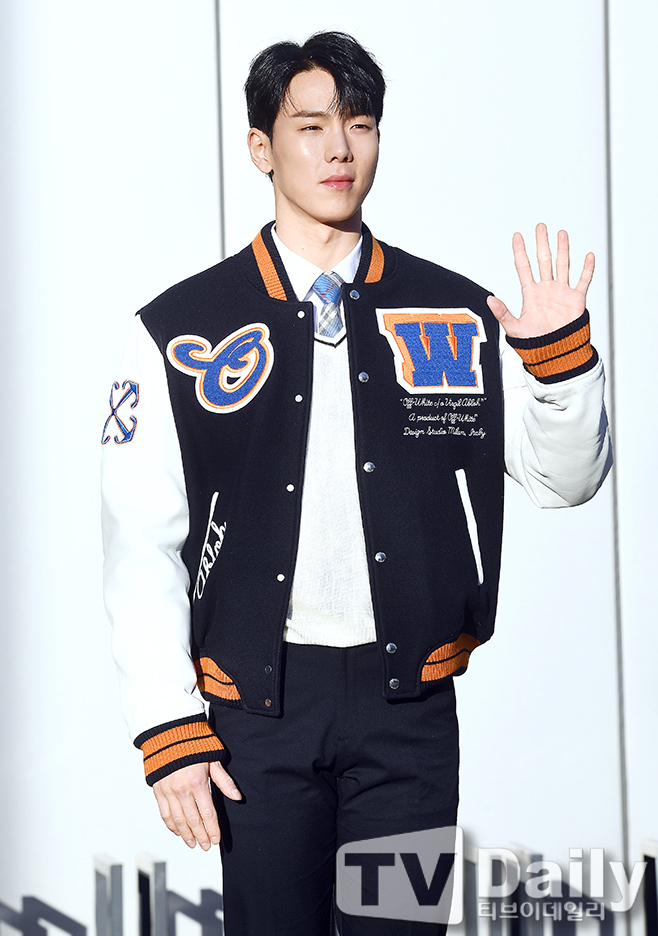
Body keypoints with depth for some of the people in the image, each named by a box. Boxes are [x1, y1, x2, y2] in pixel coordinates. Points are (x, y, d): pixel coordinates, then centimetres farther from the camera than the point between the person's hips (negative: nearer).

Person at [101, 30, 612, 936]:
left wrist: (559, 355, -9)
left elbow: (565, 479, 9)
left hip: (409, 701, 1)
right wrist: (169, 733, -7)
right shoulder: (181, 332, 1)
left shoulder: (458, 317, 7)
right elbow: (140, 547, -1)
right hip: (258, 701, -1)